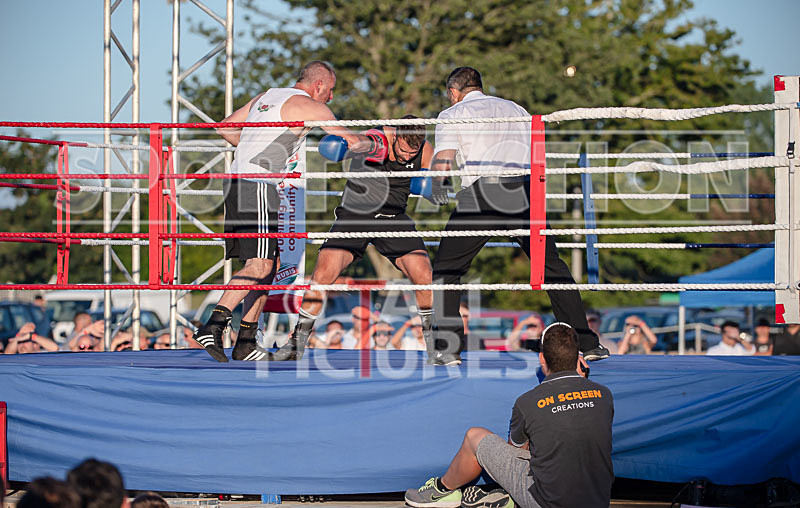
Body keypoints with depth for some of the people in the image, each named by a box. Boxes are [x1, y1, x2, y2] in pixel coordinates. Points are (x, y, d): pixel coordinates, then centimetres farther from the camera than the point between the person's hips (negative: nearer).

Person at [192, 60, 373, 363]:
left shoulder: (266, 97, 21)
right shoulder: (308, 106, -2)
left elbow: (224, 128, 26)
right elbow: (351, 141, 0)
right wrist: (374, 142, 20)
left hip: (237, 183, 9)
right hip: (258, 187, -9)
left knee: (267, 264, 10)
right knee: (259, 266, -13)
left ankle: (246, 344, 8)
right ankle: (213, 326, -24)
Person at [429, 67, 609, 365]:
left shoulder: (452, 115, 12)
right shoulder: (516, 109, 26)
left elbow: (442, 164, 1)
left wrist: (437, 189, 19)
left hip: (481, 194, -4)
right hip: (526, 193, 4)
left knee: (445, 270, 10)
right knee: (552, 268, 13)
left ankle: (448, 349, 2)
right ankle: (587, 344, 9)